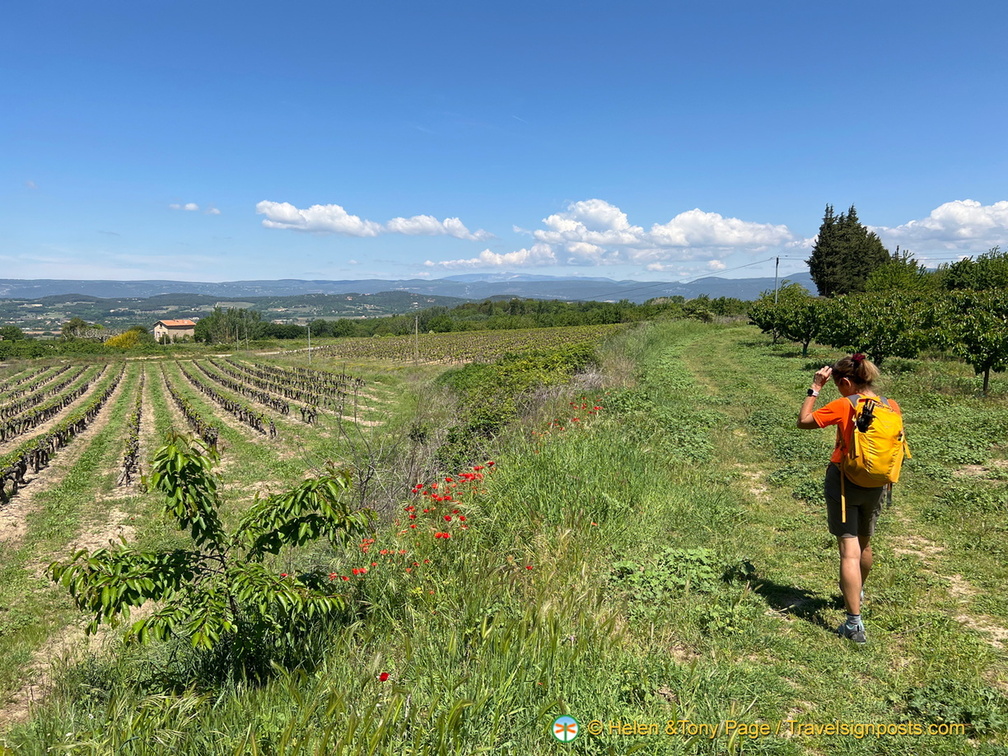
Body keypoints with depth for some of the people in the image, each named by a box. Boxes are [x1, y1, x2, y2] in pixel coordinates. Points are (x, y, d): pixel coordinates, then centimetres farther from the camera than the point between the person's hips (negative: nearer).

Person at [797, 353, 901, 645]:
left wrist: (815, 387, -5)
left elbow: (803, 420, -9)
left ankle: (854, 624, -7)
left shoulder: (843, 406, -17)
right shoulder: (892, 407, -1)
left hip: (844, 482, -5)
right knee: (864, 543, 24)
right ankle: (857, 592, 49)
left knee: (849, 550, -5)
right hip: (875, 486, 6)